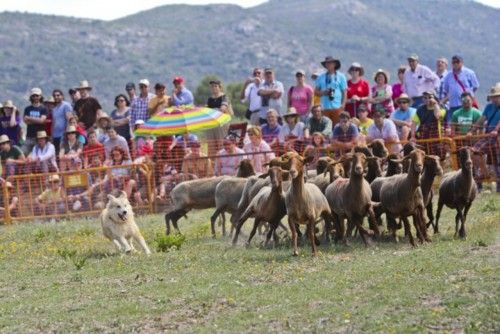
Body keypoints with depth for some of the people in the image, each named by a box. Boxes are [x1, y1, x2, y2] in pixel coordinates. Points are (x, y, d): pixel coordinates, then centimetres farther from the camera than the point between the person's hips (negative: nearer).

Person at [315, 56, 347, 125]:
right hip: (324, 108, 2)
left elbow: (344, 92, 5)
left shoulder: (340, 76, 7)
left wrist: (343, 105, -4)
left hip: (337, 107, -2)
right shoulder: (321, 77, 14)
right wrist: (323, 93, -6)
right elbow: (316, 91, 16)